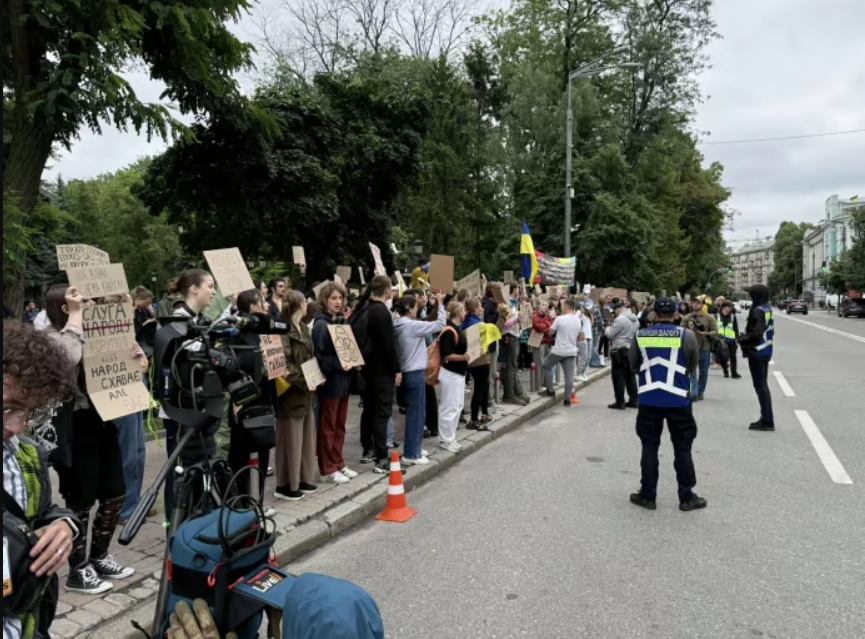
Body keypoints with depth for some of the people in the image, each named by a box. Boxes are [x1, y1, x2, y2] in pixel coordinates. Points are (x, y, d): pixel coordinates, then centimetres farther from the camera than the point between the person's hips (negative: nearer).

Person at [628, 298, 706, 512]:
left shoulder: (640, 336, -2)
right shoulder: (686, 335, -6)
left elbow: (633, 366, 9)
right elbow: (693, 367, 6)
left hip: (649, 400, 1)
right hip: (678, 400, -1)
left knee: (649, 447, 10)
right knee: (682, 448, 10)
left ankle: (647, 495, 16)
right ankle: (687, 497, 18)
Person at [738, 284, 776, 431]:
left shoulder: (757, 311, -18)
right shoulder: (768, 309, 12)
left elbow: (756, 334, -24)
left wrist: (742, 338, -8)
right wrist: (745, 337, 13)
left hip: (757, 352, -10)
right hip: (765, 352, 10)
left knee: (760, 386, -5)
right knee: (763, 385, 15)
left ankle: (767, 421, -3)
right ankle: (766, 419, 21)